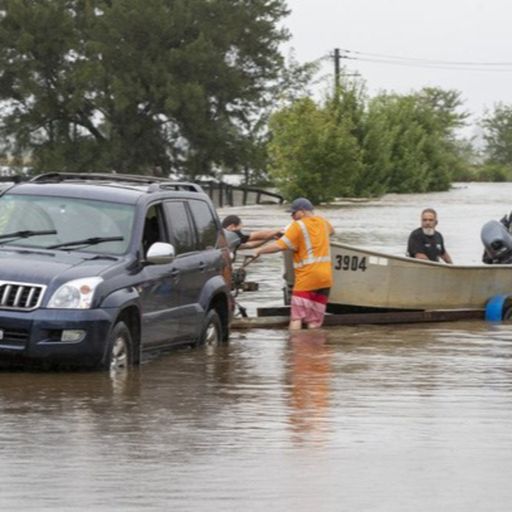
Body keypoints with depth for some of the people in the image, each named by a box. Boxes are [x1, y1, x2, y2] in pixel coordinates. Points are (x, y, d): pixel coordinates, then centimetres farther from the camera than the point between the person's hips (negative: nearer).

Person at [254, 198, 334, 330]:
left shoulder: (298, 226, -9)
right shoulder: (322, 222, 12)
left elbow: (280, 245, -17)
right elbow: (331, 230, 37)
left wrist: (260, 250, -6)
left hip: (306, 279, -6)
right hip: (325, 278, 6)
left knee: (296, 317, -6)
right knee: (314, 321, 5)